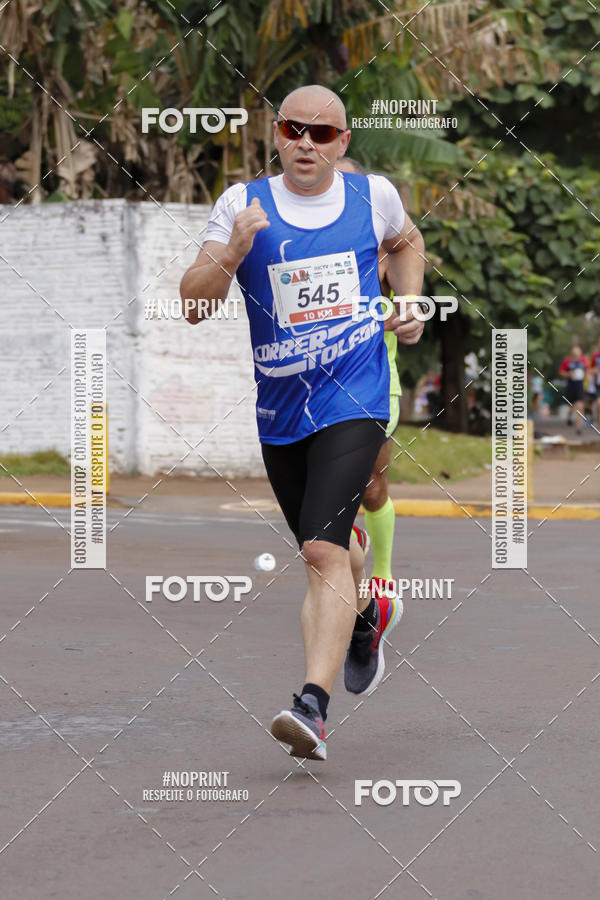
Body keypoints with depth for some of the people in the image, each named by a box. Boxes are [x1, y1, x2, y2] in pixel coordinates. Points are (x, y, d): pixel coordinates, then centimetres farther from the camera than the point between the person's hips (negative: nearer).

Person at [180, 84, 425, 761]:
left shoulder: (374, 195, 3)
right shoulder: (243, 204, -1)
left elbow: (405, 241, 27)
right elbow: (194, 306, -9)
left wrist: (410, 304, 11)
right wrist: (233, 251, -26)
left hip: (353, 401, -3)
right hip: (279, 408, 3)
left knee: (323, 552, -20)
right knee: (325, 548, 18)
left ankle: (313, 705, -26)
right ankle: (368, 614, 52)